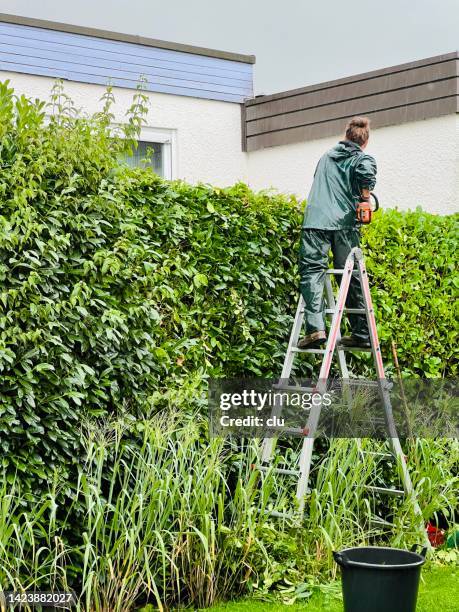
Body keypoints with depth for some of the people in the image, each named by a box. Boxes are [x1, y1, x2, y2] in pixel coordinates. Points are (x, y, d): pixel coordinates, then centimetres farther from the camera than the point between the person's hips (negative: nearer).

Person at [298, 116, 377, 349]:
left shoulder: (326, 156, 24)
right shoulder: (363, 159, 10)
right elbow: (366, 172, -13)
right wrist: (365, 199, 1)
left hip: (315, 220, 1)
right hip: (344, 223, -1)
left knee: (312, 271, -6)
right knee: (351, 278, 6)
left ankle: (315, 328, -24)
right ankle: (362, 334, 9)